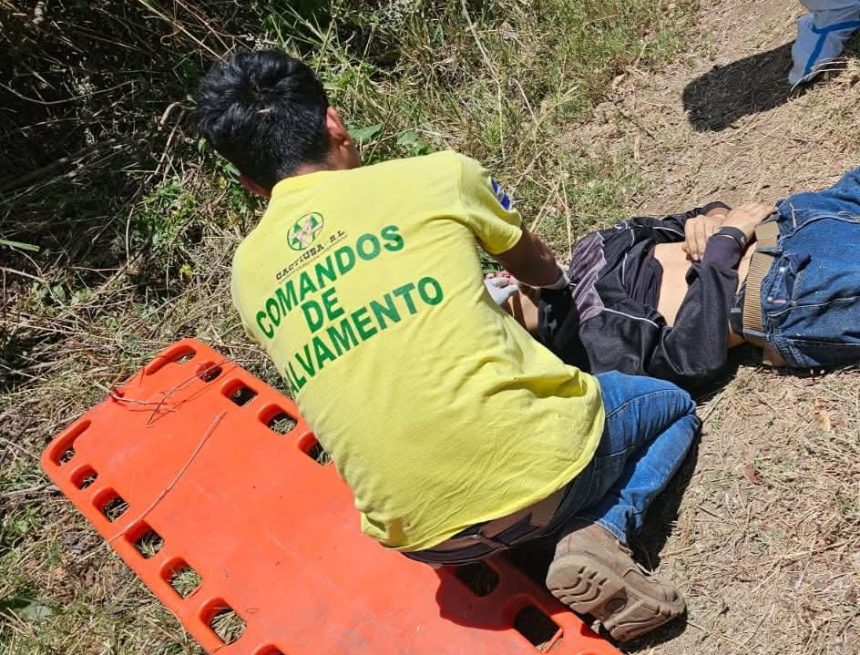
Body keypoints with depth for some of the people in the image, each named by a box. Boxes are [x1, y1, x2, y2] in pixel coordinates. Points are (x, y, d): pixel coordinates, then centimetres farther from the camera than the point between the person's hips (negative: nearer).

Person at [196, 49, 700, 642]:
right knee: (675, 406, 26)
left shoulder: (249, 277, 6)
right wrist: (560, 285, 42)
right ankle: (601, 534, 3)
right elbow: (537, 267, 16)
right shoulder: (436, 175, -4)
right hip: (537, 467, -5)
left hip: (424, 537, 5)